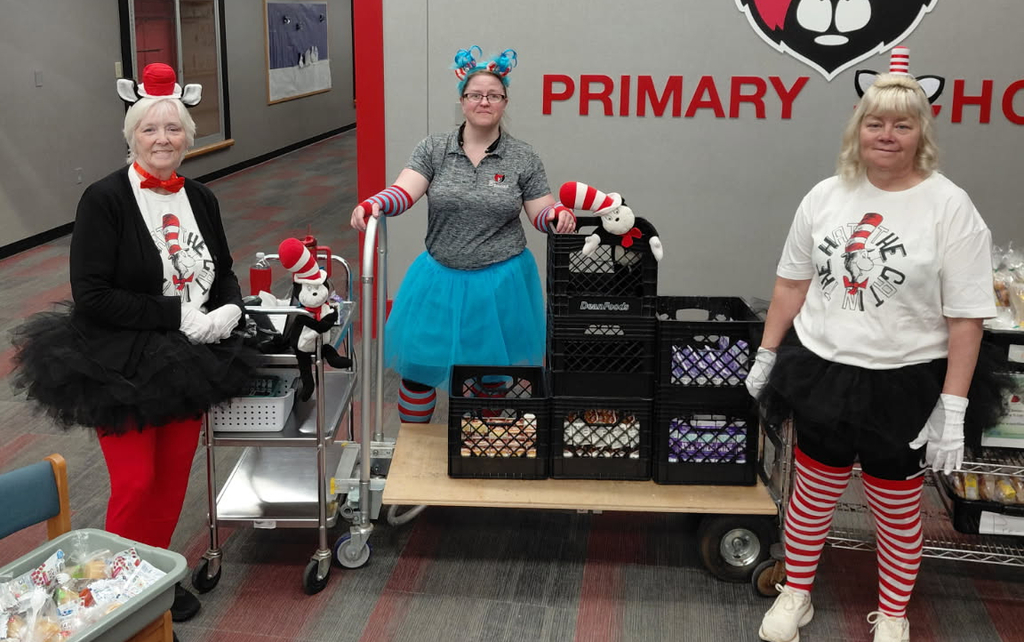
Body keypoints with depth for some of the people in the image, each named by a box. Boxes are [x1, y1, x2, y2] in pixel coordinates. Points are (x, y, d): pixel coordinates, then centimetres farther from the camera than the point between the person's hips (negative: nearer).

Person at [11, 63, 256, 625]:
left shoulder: (200, 199, 4)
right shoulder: (104, 201, -13)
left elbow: (223, 272, 15)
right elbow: (91, 295, -18)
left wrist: (229, 308, -8)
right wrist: (177, 315, -21)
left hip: (187, 361, 5)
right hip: (120, 366, -5)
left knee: (174, 476, 12)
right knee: (135, 483, -2)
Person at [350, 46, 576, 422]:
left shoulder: (523, 158, -1)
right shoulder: (433, 149, -2)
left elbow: (541, 214, 0)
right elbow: (404, 192, -13)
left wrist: (558, 216, -23)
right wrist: (373, 205, -34)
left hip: (500, 283, 0)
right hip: (441, 279, 1)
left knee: (492, 370, 13)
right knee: (418, 365, 5)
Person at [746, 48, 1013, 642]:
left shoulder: (949, 206, -12)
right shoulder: (826, 196, 1)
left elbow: (966, 318, -12)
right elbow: (792, 283, 10)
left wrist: (953, 409, -14)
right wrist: (766, 355, 10)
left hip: (904, 385, -3)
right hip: (821, 372, 3)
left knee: (897, 509, 13)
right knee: (813, 492, 16)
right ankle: (796, 594, 37)